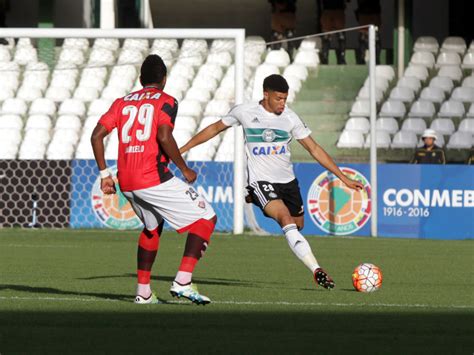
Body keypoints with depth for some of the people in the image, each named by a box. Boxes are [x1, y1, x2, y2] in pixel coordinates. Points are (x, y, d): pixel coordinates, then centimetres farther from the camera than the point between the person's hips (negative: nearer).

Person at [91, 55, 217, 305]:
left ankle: (143, 291, 24)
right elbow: (164, 137, -16)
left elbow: (96, 136, 9)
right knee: (205, 218, 2)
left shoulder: (122, 103, 16)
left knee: (153, 227, 30)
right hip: (154, 179, -7)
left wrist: (104, 174, 14)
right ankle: (183, 282, -12)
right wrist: (184, 170, -6)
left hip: (126, 184, 7)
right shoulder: (165, 101, 0)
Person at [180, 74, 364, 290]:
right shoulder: (244, 112, -6)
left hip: (288, 181, 5)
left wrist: (343, 178, 0)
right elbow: (216, 128, 9)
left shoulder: (290, 118, -1)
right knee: (286, 219, -26)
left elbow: (313, 149, 3)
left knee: (298, 225, 11)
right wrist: (182, 149, 11)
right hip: (261, 181, -5)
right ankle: (316, 271, -37)